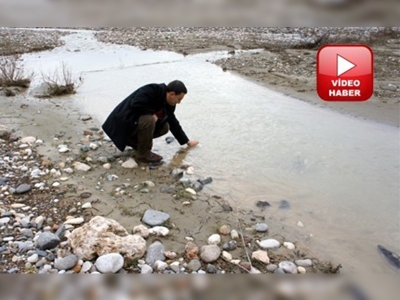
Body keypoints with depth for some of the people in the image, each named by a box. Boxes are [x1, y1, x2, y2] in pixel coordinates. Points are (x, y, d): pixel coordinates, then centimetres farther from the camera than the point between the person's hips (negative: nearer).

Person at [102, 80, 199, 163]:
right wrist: (152, 113, -21)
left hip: (138, 121, 9)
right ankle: (144, 154, -14)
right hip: (124, 122, -9)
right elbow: (135, 104, -35)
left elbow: (173, 123, 14)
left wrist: (187, 141, 18)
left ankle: (133, 140, 12)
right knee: (148, 120, -34)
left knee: (165, 127, 2)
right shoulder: (152, 90, -24)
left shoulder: (168, 104, 4)